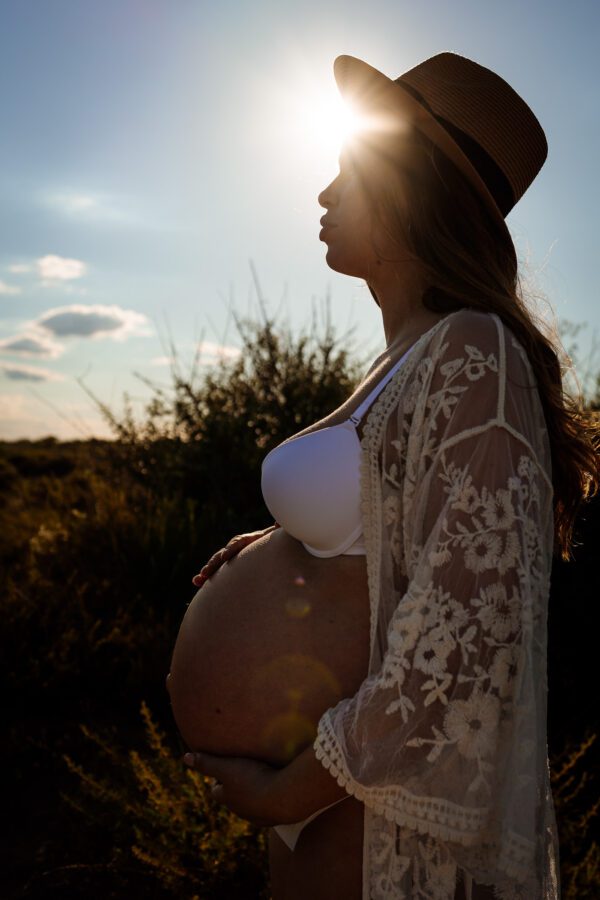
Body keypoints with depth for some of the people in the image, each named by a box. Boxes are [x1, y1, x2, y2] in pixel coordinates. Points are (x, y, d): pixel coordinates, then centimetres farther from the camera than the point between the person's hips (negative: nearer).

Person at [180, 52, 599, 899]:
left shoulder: (472, 356, -21)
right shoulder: (410, 362, 7)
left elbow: (463, 643, -26)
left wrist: (286, 793, -15)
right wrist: (289, 543, 5)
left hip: (393, 825, -8)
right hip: (345, 774, 8)